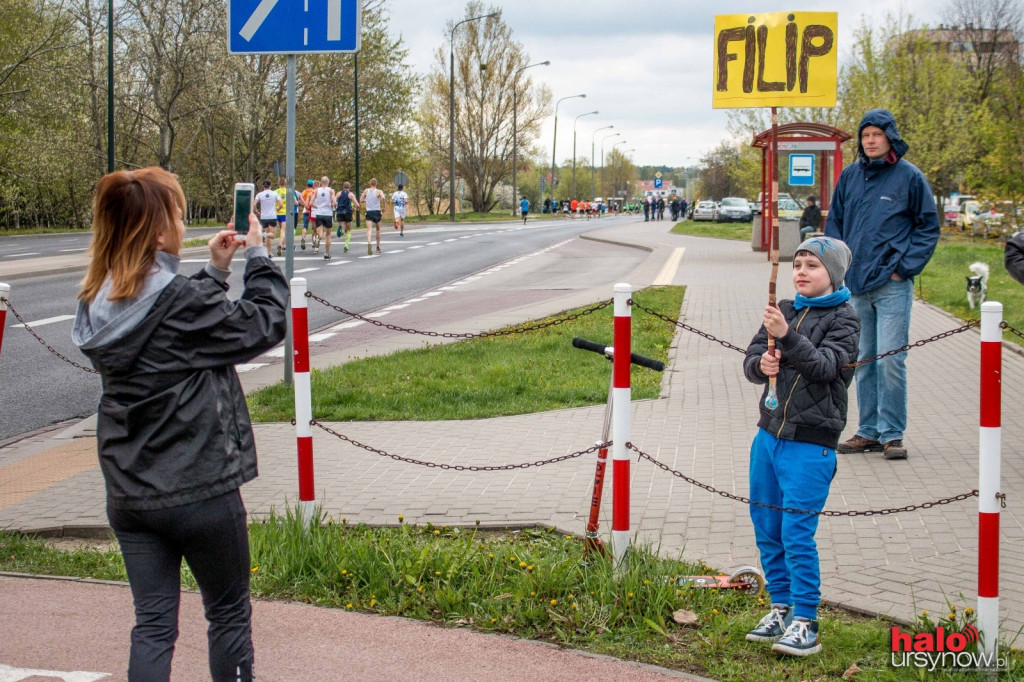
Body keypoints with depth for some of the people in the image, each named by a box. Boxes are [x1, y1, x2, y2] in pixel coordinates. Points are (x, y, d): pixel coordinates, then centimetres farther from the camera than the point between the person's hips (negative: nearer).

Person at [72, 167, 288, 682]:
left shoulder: (98, 306, 2)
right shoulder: (183, 302, -20)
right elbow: (264, 325, -9)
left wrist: (215, 270, 14)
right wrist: (259, 256, 3)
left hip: (128, 495, 6)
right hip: (198, 492, -6)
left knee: (153, 625, 10)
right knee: (230, 614, 13)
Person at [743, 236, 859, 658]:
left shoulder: (842, 318, -5)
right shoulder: (785, 311, 11)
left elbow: (826, 366, -18)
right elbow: (751, 360, 7)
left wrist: (787, 337, -31)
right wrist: (761, 364, -16)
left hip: (811, 443, -6)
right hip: (769, 434, 6)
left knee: (796, 534, -9)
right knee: (766, 530, 12)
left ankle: (805, 624, -1)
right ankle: (781, 609, 26)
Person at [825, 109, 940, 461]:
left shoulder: (910, 177, -2)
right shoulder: (849, 177, 9)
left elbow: (928, 227, 2)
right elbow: (834, 223, 18)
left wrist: (905, 267, -6)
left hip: (893, 286, -4)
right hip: (855, 285, 5)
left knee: (890, 361, -7)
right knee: (863, 362, 10)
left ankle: (892, 434, 2)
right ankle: (868, 431, 19)